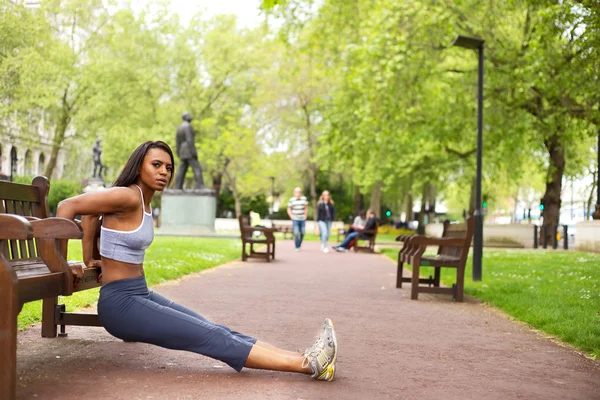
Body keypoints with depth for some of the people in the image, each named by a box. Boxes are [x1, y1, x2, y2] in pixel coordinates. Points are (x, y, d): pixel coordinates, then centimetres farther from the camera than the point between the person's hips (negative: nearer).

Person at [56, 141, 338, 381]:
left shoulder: (145, 202, 11)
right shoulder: (128, 197, -16)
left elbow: (90, 214, 23)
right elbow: (68, 206, -18)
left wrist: (90, 261, 19)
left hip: (141, 295, 9)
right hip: (120, 303, -9)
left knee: (216, 331, -5)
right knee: (212, 338, -17)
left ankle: (303, 358, -13)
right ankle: (307, 364, -23)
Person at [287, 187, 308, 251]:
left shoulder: (304, 199, -1)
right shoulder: (291, 200, -3)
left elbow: (306, 208, 8)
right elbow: (289, 209, 5)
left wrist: (305, 216, 1)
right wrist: (291, 216, -5)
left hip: (302, 219, 2)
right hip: (295, 219, -2)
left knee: (302, 233, 3)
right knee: (296, 233, -12)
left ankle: (299, 244, 25)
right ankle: (297, 247, 0)